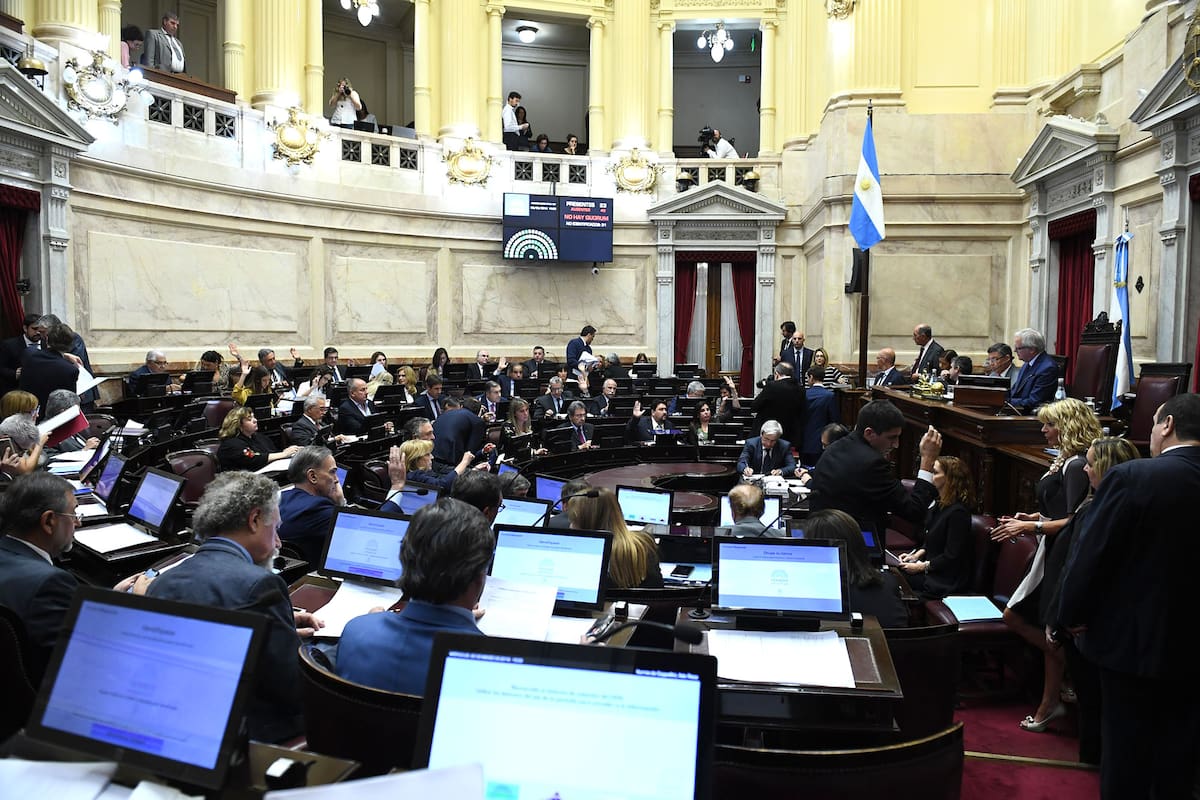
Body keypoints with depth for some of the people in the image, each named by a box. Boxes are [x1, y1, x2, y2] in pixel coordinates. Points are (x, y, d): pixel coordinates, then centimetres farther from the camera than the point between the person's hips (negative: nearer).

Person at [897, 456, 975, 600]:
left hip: (949, 580, -9)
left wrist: (923, 566, -17)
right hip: (931, 568, 9)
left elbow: (952, 556, -21)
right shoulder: (941, 504, 10)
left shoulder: (958, 512, -21)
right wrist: (917, 554, 5)